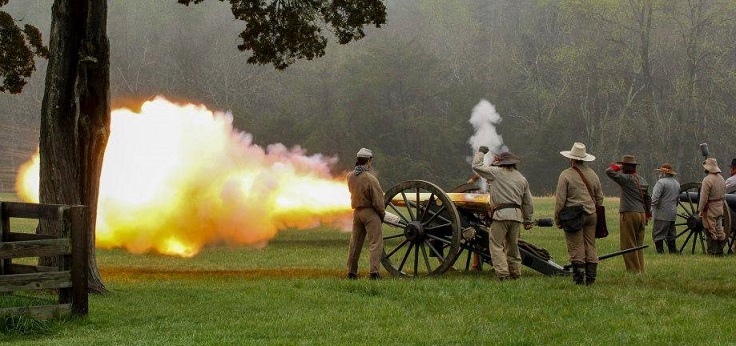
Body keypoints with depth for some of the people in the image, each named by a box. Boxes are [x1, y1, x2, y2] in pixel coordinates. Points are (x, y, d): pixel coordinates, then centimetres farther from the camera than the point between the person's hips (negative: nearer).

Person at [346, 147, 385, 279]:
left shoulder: (350, 177, -1)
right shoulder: (370, 179, -20)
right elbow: (378, 201, -16)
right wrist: (382, 214, 1)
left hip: (356, 212, 6)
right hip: (370, 213, -6)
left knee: (355, 243, 14)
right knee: (376, 243, -2)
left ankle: (351, 272, 19)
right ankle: (374, 272, -11)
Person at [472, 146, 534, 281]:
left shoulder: (496, 173, -2)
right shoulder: (521, 178, 16)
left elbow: (477, 165, 4)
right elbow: (528, 202, 19)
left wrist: (481, 152, 21)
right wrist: (528, 220, 25)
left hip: (500, 215, -6)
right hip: (516, 215, 6)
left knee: (496, 245, -4)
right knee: (513, 245, 16)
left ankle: (502, 273, -13)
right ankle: (516, 273, 18)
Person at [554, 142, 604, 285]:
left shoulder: (566, 175, -7)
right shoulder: (593, 174, 10)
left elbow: (560, 200, -8)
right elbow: (600, 198, 16)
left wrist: (557, 219, 0)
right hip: (591, 215, 5)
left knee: (576, 249, -4)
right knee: (591, 248, 8)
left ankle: (578, 279, -5)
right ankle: (590, 279, 9)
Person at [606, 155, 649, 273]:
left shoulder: (626, 178, -11)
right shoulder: (642, 181, 14)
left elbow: (609, 171, -19)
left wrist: (618, 167, -1)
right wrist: (647, 216, 27)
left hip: (629, 214, -8)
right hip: (641, 215, 8)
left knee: (628, 245, -3)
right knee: (639, 245, 13)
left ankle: (633, 270, -3)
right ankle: (640, 269, 15)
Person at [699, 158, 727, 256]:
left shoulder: (707, 180, -18)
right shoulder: (721, 179, 10)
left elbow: (704, 197, -19)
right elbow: (723, 196, 16)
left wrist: (700, 210, -13)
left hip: (710, 209, -8)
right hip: (719, 209, 8)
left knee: (711, 232, -3)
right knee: (719, 230, 12)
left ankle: (711, 252, 0)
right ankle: (720, 251, 16)